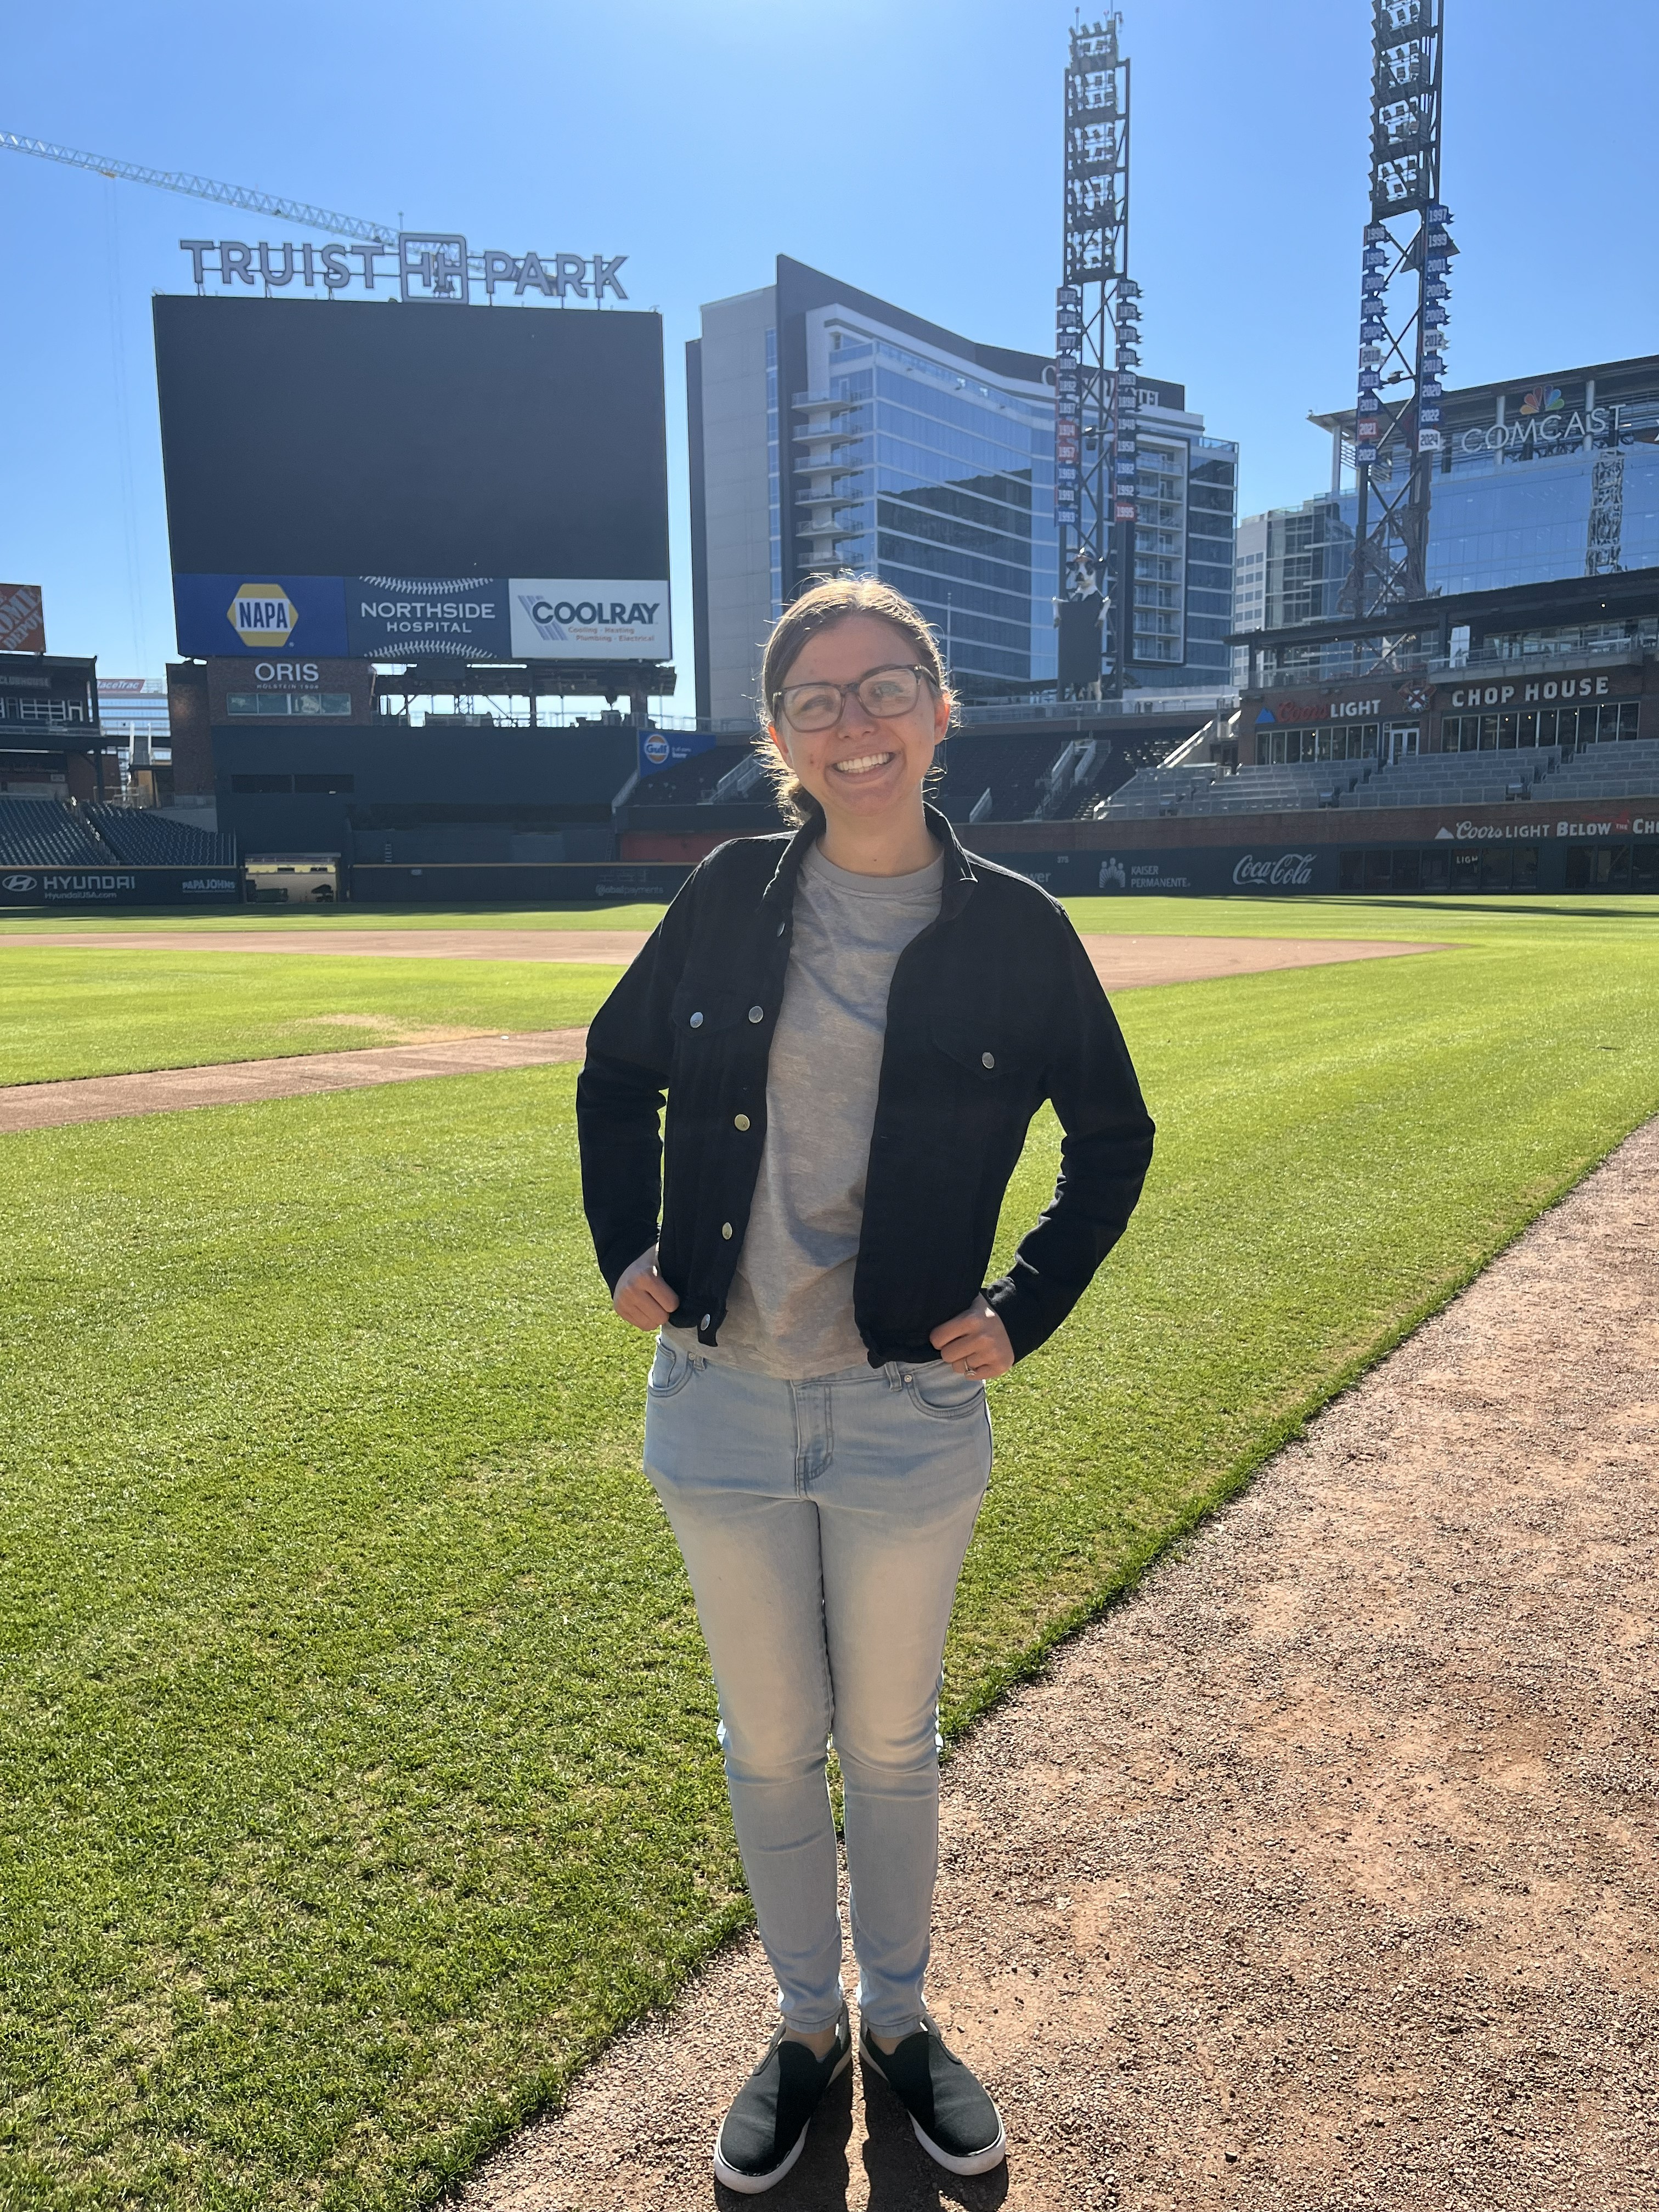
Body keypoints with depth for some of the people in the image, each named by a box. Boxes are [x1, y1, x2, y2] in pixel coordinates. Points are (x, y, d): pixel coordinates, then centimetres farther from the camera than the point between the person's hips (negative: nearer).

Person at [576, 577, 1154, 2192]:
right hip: (721, 1404, 1)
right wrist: (628, 1250, 1)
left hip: (910, 1411, -1)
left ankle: (899, 2017, 44)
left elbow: (1114, 1137, 5)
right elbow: (617, 1072, 11)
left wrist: (1026, 1309, -2)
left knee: (891, 1740, 17)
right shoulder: (733, 896, -4)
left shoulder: (1012, 930, -7)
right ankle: (806, 2027, 42)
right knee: (770, 1742, 17)